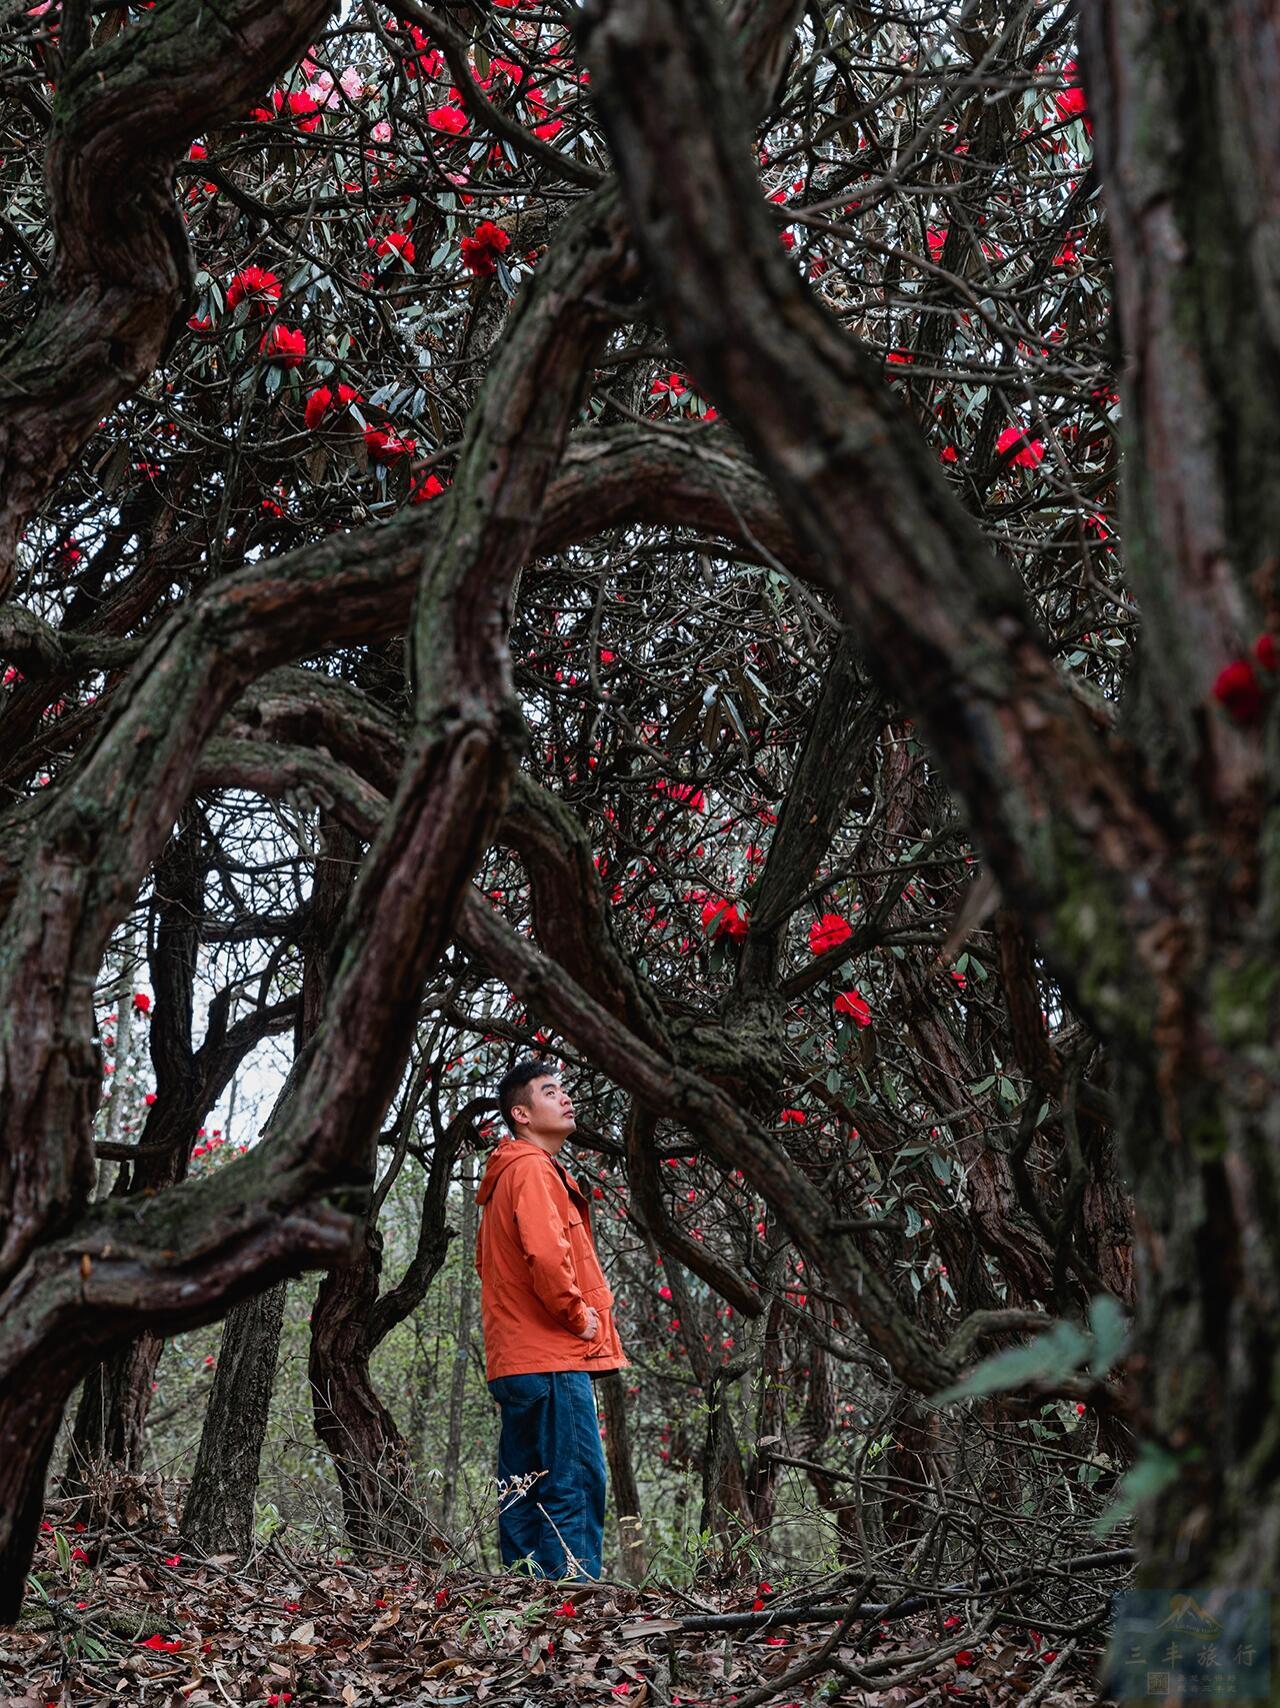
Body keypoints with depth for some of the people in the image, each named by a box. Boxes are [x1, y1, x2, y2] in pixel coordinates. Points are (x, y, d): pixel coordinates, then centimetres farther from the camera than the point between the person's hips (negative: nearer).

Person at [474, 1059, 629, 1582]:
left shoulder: (505, 1174, 22)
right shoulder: (532, 1169, -10)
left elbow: (486, 1261, 28)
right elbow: (545, 1253, -26)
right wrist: (578, 1313, -13)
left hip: (515, 1360, 10)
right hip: (553, 1359, -10)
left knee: (524, 1491, 11)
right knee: (577, 1484, -11)